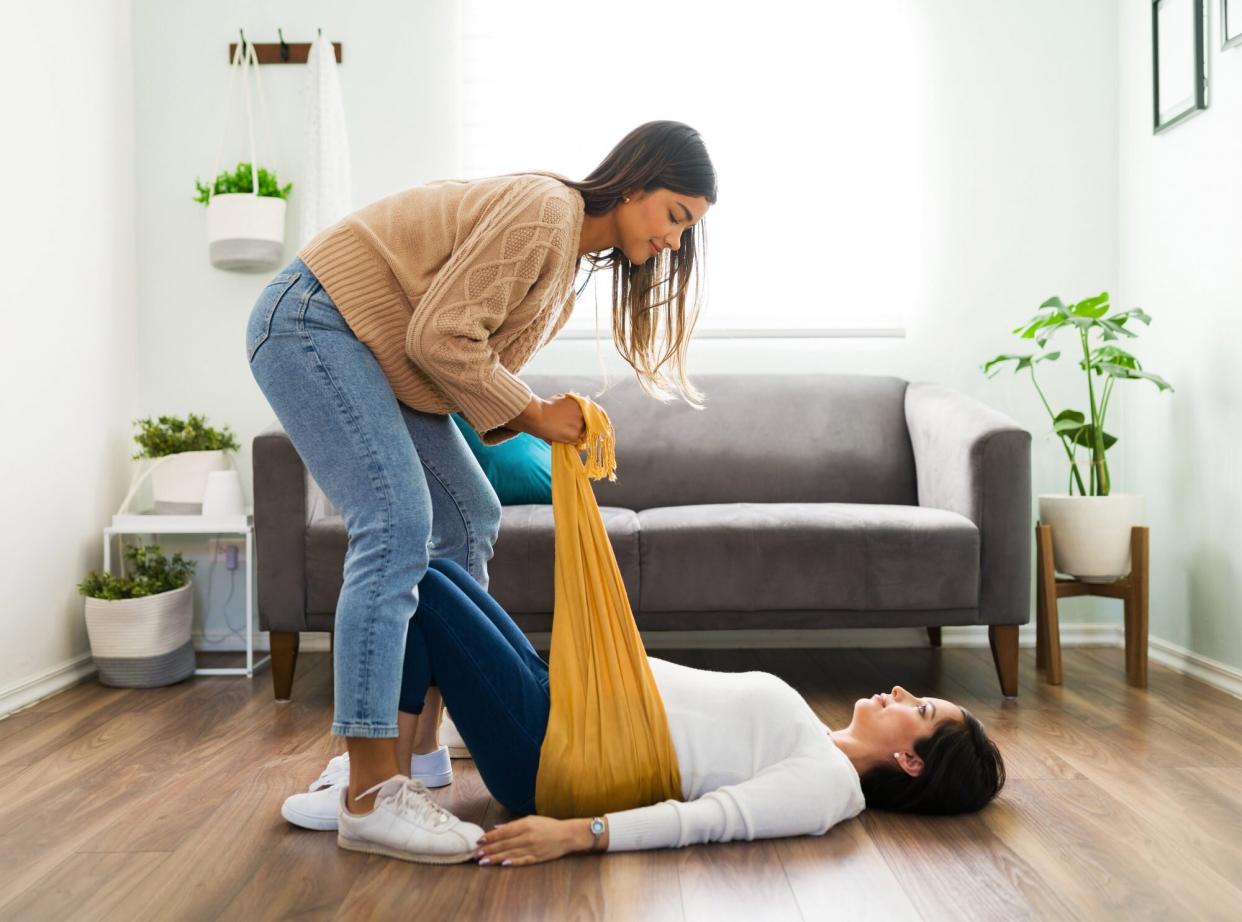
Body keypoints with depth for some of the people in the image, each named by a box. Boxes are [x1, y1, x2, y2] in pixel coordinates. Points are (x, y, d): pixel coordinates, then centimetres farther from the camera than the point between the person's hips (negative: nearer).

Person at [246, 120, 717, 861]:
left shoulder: (575, 251, 12)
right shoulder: (546, 210, -19)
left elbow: (479, 355, 10)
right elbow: (440, 336, -24)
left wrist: (547, 418, -6)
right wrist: (531, 413, -15)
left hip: (377, 355, 11)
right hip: (313, 323, -10)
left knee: (470, 520, 9)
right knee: (397, 527, -22)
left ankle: (413, 744, 13)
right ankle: (371, 796, -21)